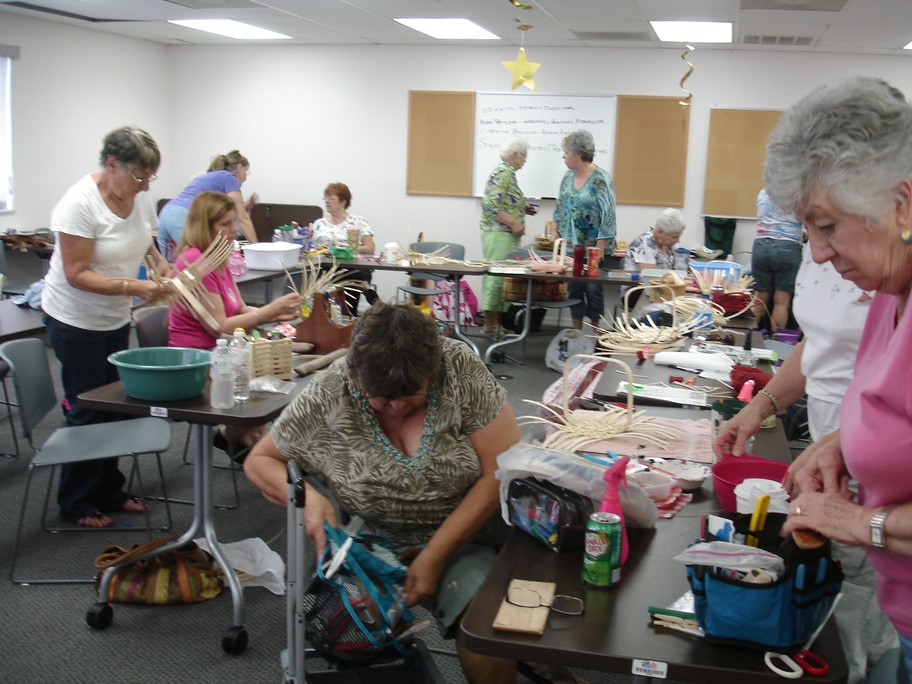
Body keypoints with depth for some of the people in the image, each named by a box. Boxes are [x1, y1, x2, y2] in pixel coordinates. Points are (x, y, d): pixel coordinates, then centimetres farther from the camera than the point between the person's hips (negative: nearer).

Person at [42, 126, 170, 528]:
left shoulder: (139, 196, -2)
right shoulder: (80, 204, -23)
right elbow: (77, 275, -24)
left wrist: (160, 265, -5)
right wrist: (134, 288, -32)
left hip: (116, 319, 7)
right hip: (76, 322, -7)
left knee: (115, 406, 12)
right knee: (88, 412, 0)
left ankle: (108, 492, 27)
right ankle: (76, 505, 16)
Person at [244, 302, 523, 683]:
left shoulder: (461, 369, -13)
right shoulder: (327, 396, -11)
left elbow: (502, 473, -15)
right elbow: (259, 461, 3)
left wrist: (435, 556, -20)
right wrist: (305, 496, -19)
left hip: (458, 538, 0)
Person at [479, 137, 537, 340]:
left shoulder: (507, 172, 17)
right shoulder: (503, 173, -13)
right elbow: (491, 204, -22)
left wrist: (523, 208, 16)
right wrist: (514, 223, -20)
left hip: (506, 235, 10)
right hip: (499, 234, -10)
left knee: (499, 277, 11)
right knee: (496, 276, -8)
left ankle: (495, 323, 15)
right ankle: (490, 326, -4)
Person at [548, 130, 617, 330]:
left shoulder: (600, 179, -13)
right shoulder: (569, 176, 7)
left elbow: (608, 215, -15)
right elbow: (560, 205, 19)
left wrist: (600, 247, -18)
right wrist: (554, 229, 8)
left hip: (592, 246, -6)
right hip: (570, 245, 6)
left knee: (593, 289, 1)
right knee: (573, 288, 9)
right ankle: (576, 332, 19)